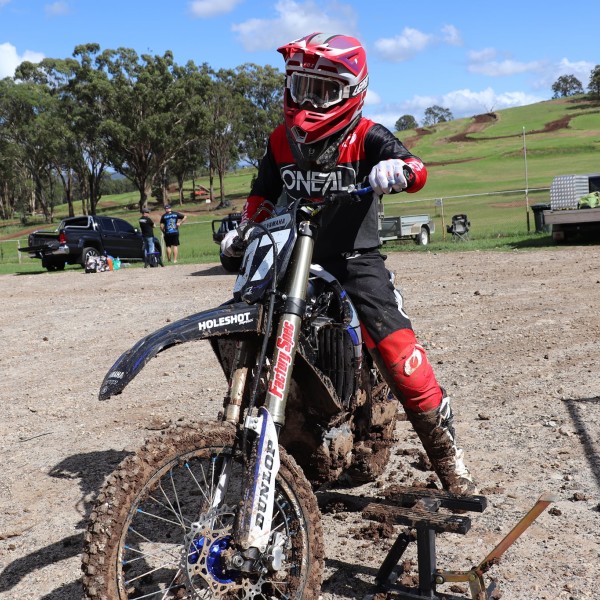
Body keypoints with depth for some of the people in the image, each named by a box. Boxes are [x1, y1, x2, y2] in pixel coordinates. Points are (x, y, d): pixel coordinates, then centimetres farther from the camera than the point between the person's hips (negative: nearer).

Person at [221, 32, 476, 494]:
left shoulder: (366, 137, -5)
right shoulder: (280, 142, 11)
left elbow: (416, 169, -20)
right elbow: (263, 196, 23)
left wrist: (399, 169, -42)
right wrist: (243, 229, 8)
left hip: (356, 260, -5)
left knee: (396, 348, -20)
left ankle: (446, 451, -9)